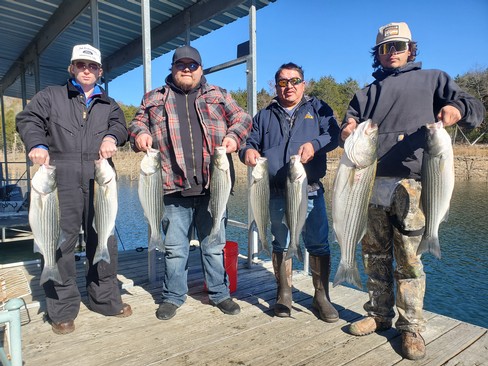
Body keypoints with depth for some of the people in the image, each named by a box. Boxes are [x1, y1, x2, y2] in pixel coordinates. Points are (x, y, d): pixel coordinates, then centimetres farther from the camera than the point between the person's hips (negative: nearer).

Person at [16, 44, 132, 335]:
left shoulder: (109, 104, 23)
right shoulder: (51, 96, 18)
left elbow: (120, 124, 7)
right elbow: (29, 119, 6)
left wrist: (111, 137, -17)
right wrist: (37, 144, -14)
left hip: (99, 180, 2)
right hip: (61, 180, -2)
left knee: (104, 241, 6)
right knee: (61, 242, -2)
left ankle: (106, 299, 20)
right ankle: (63, 310, 11)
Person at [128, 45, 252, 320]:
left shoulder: (218, 96, 13)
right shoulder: (155, 99, 14)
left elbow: (242, 118, 13)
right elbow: (138, 121, 20)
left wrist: (233, 136, -7)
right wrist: (140, 134, -4)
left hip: (212, 186, 0)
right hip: (175, 188, 0)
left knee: (215, 245, 11)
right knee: (175, 248, 9)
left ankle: (220, 294, 27)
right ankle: (173, 297, 27)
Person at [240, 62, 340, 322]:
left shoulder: (318, 108, 12)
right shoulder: (264, 116, 18)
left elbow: (333, 133, -2)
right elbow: (249, 143, 13)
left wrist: (315, 144, -24)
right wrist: (248, 152, -12)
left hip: (310, 191, -1)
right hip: (277, 193, 2)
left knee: (318, 244, 2)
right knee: (280, 244, 10)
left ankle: (321, 296, 19)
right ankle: (284, 293, 25)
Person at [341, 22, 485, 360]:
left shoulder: (433, 79, 16)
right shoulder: (367, 92, 25)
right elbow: (349, 124, 16)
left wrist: (457, 109, -17)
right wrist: (348, 130, -10)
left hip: (409, 184, -3)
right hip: (370, 183, 3)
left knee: (408, 259, -2)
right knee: (375, 256, 9)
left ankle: (412, 327, 13)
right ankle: (379, 315, 23)